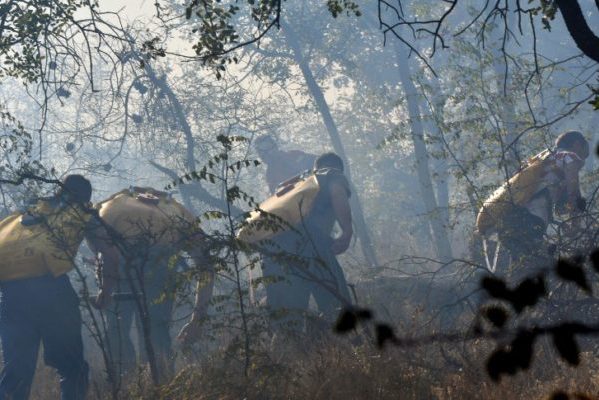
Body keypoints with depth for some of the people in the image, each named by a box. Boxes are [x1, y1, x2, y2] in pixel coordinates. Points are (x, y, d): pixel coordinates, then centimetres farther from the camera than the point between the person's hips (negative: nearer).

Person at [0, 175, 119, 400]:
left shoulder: (29, 214, 31)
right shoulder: (81, 212, 19)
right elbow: (110, 256, 13)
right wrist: (106, 291, 29)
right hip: (49, 284, -4)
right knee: (71, 365, 7)